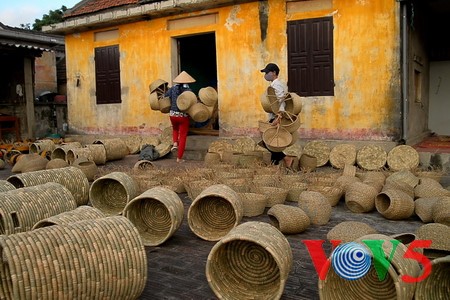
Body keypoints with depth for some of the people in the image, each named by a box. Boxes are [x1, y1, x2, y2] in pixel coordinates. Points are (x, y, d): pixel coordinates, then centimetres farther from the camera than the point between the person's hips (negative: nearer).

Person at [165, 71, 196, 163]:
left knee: (175, 129, 34)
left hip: (172, 114, 3)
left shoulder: (172, 89, -1)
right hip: (184, 116, -3)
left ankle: (175, 143, 8)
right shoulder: (188, 90, -10)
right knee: (183, 136, 9)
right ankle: (179, 158, 11)